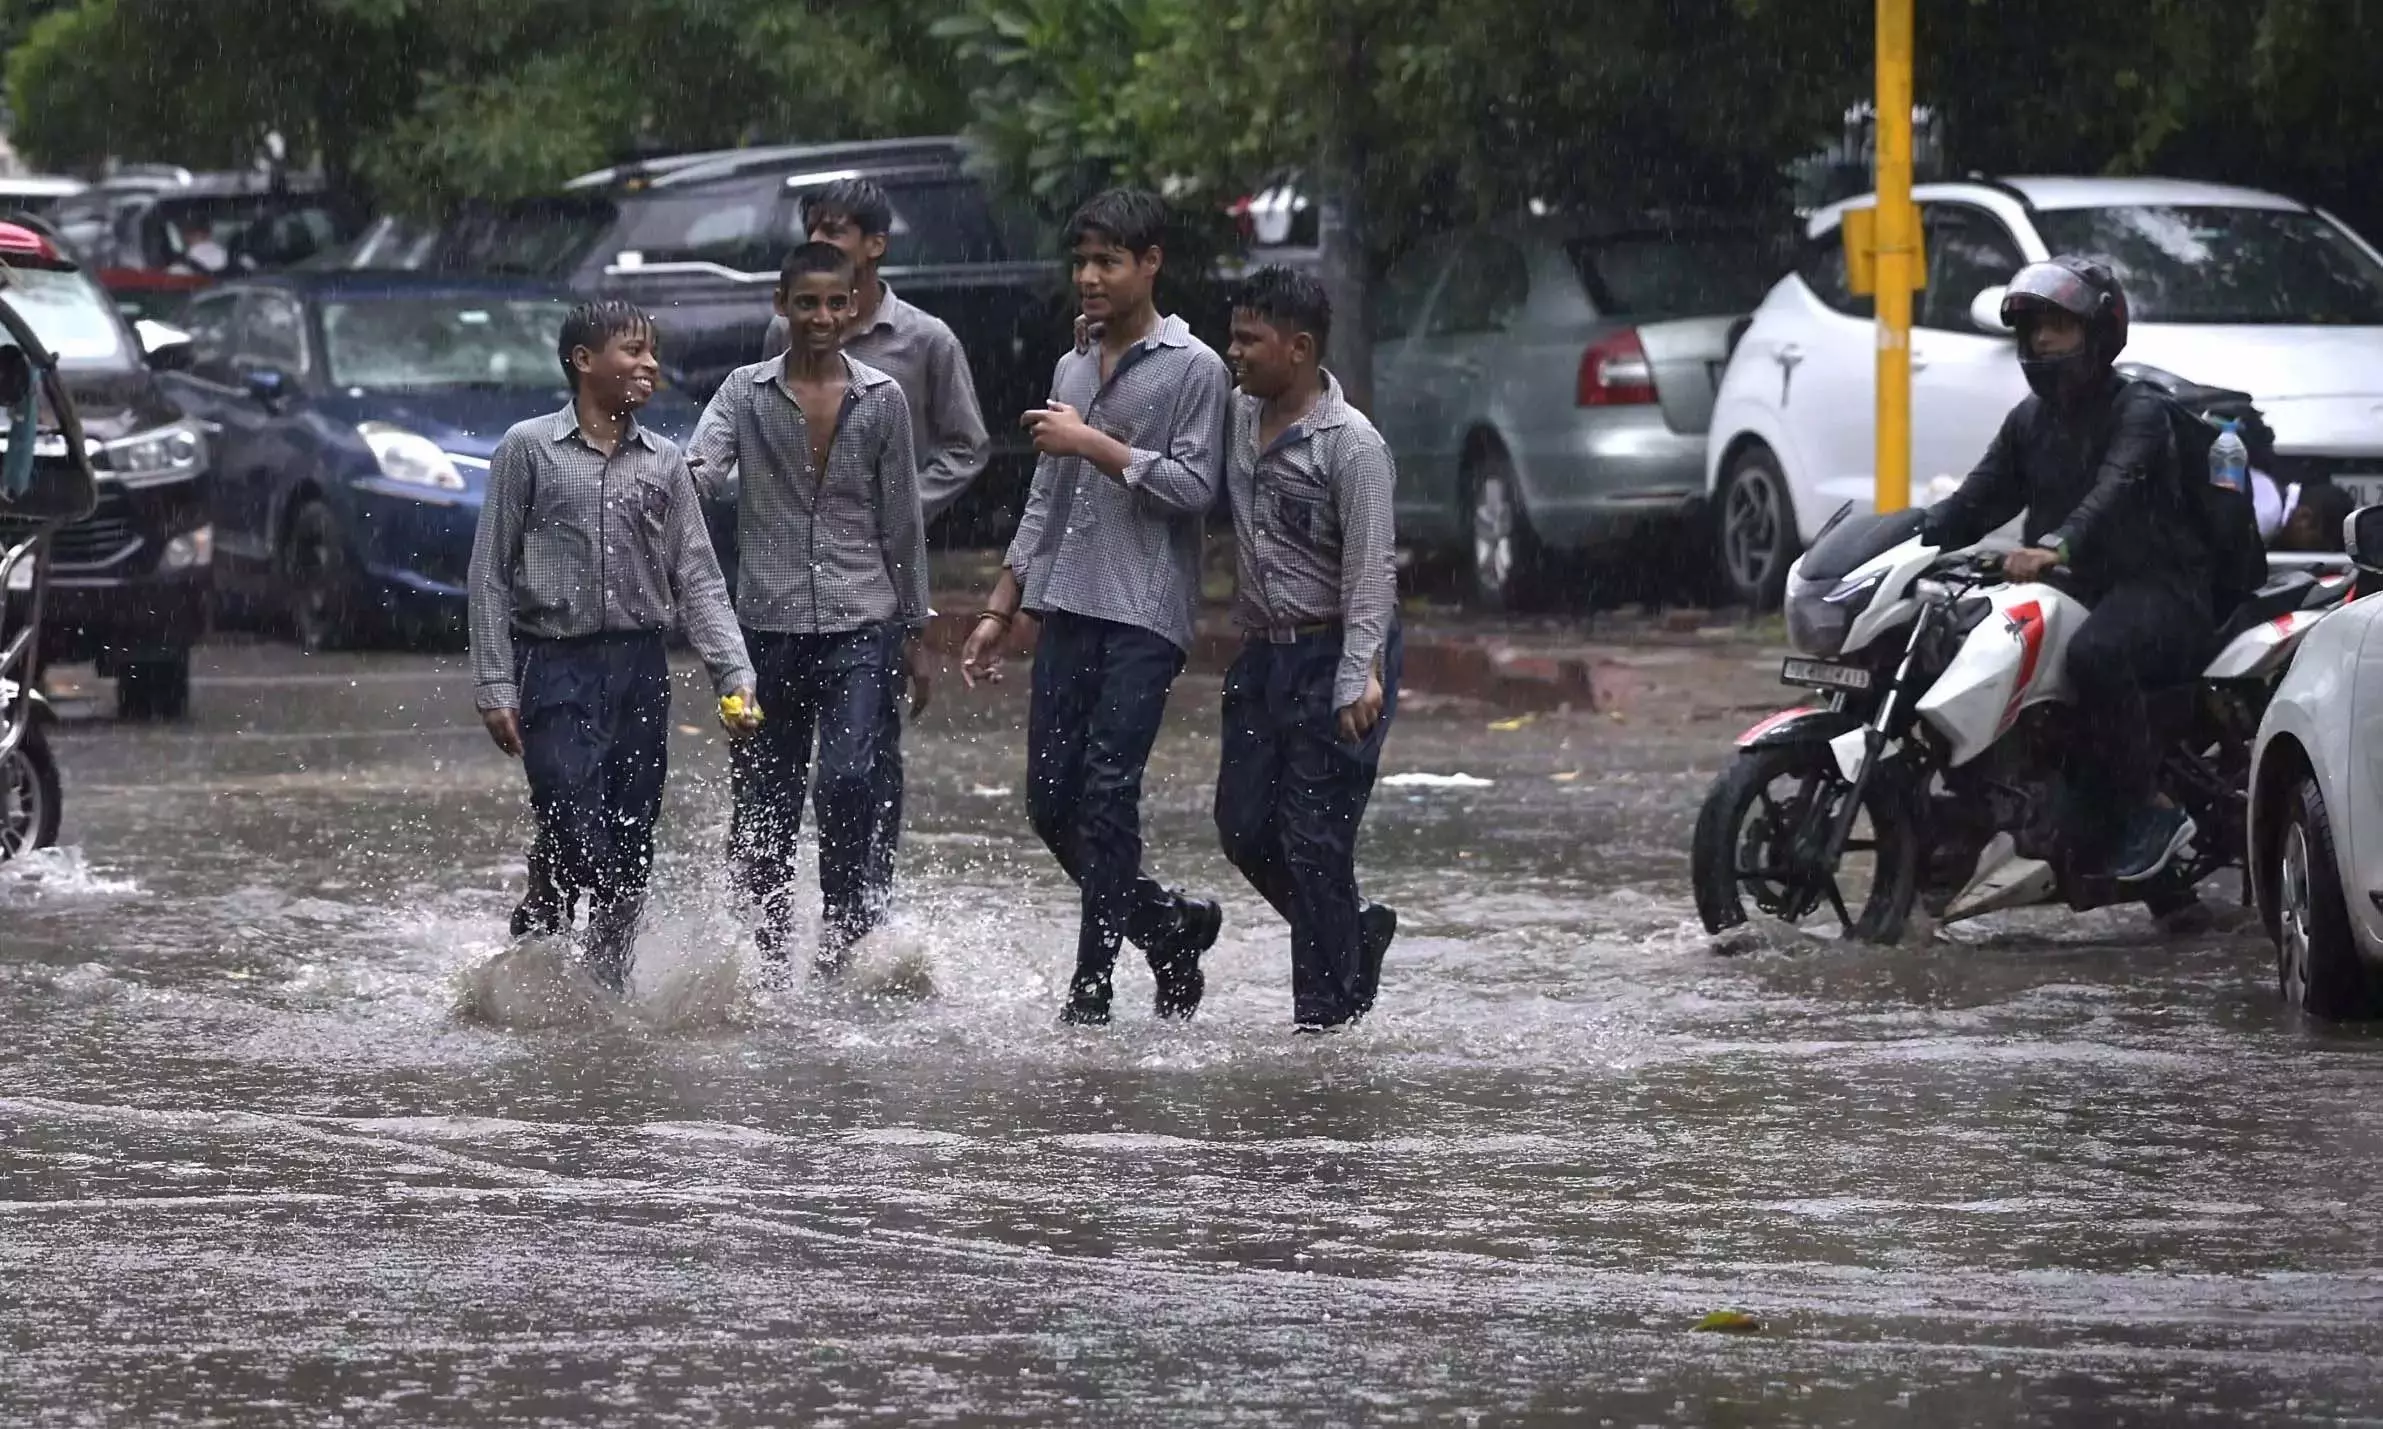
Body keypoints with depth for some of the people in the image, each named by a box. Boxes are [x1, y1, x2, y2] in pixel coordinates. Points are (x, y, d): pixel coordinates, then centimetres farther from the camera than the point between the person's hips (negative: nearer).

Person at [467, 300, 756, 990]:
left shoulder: (663, 461, 10)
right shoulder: (529, 448, 0)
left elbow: (697, 580, 9)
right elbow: (491, 576, -1)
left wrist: (735, 675, -4)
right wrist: (495, 687, -7)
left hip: (641, 672, 4)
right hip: (556, 668, -4)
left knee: (630, 855, 5)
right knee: (574, 844, -14)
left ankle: (608, 989, 16)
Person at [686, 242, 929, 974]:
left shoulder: (882, 400, 5)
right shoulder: (747, 393, 4)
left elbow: (902, 523, 10)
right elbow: (703, 470, -13)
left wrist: (914, 632, 12)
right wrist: (679, 479, -37)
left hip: (860, 625, -1)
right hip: (769, 627, 1)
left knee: (847, 781, -19)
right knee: (762, 807, 5)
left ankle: (847, 934, -6)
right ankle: (773, 956, 17)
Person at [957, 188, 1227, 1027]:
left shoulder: (1192, 370, -3)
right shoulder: (1071, 371, 18)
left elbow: (1192, 486, -12)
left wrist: (1093, 446, -12)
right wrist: (999, 612, 18)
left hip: (1145, 617, -7)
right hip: (1068, 610, 7)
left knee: (1107, 797, -12)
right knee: (1051, 802, 3)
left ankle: (1093, 986, -9)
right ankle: (1171, 928, 21)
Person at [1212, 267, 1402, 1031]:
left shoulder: (1351, 445, -14)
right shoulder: (1238, 419, 7)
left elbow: (1370, 572, -17)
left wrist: (1360, 679, -24)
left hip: (1332, 654, -8)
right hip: (1262, 653, 8)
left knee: (1314, 838, -7)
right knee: (1245, 825, 7)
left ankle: (1327, 1010, 1)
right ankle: (1357, 934, 28)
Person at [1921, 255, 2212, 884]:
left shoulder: (2137, 408, -7)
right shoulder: (2030, 420, 18)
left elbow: (2116, 487, -27)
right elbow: (1977, 500, 11)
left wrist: (2057, 547, -46)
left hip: (2155, 585, -8)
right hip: (2075, 591, 8)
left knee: (2093, 652, -39)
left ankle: (2151, 809, -28)